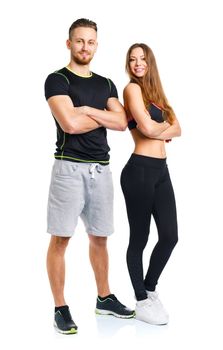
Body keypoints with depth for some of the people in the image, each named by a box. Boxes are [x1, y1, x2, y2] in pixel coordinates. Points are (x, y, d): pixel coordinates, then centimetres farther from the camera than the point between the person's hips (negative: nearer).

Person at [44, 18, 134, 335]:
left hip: (101, 169, 6)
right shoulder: (57, 80, -2)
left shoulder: (106, 85, 16)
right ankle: (60, 308, 6)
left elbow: (121, 123, 2)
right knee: (60, 239, -3)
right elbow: (70, 124, -16)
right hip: (70, 167, -5)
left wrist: (87, 110, -9)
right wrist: (104, 115, -1)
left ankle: (104, 298, 26)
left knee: (99, 237, 13)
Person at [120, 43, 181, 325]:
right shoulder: (132, 89, -5)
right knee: (139, 238, 2)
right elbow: (148, 128, -16)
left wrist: (158, 129, -7)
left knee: (170, 236, 7)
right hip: (140, 170, -8)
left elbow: (177, 129, 11)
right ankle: (142, 302, 15)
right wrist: (165, 125, 4)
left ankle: (149, 289, 28)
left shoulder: (154, 91, 20)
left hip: (160, 170, 8)